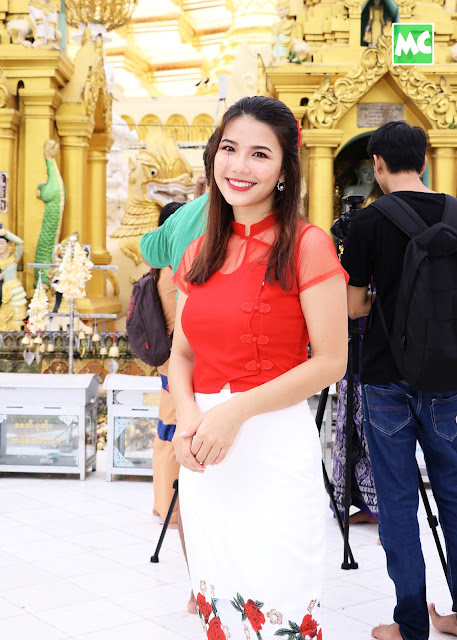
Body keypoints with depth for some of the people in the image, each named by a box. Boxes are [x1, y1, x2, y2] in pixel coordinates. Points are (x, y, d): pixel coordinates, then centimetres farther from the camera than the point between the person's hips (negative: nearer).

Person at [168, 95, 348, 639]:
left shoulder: (307, 245, -7)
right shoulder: (199, 253, 11)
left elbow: (331, 360, -10)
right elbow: (181, 353, 13)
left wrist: (237, 410, -18)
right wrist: (187, 414, -7)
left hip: (276, 442, -5)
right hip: (203, 450, 6)